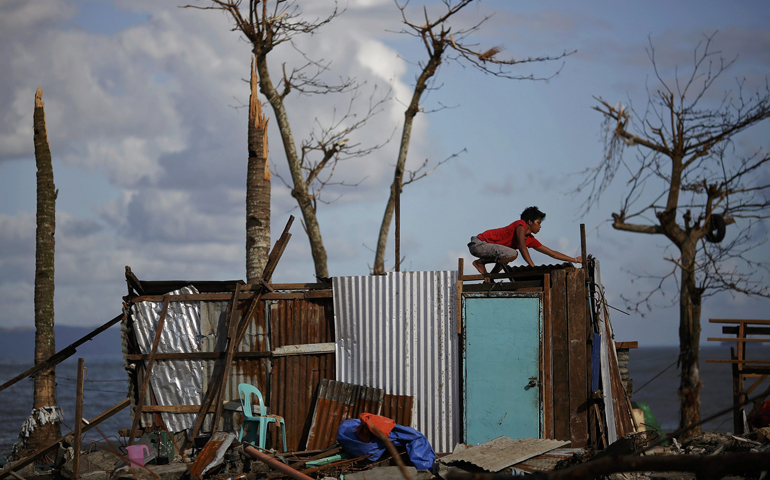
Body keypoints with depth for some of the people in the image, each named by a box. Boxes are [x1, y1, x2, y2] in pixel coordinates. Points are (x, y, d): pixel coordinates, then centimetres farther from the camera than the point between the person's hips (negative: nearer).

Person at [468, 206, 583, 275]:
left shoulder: (530, 240, 13)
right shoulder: (521, 224, -11)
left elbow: (552, 253, 16)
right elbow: (522, 246, -27)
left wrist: (575, 260, 15)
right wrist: (533, 267, -34)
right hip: (478, 243, -10)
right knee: (512, 254, -27)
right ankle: (480, 262, -12)